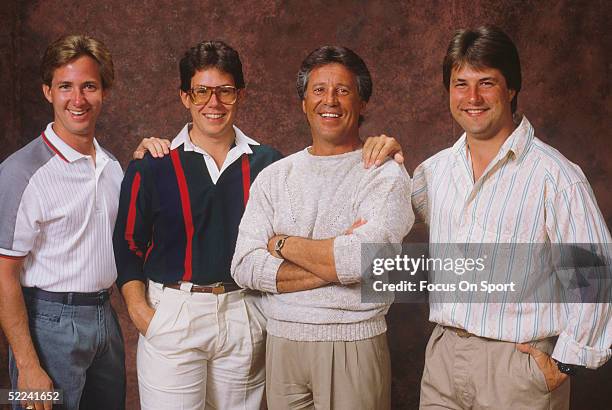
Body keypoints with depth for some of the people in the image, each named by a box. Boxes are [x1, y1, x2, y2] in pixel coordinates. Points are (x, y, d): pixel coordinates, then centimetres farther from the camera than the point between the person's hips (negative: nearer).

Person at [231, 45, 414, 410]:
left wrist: (283, 243, -7)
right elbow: (245, 267, -4)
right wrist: (333, 265, -14)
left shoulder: (386, 175, -6)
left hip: (353, 344, -3)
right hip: (282, 341, 3)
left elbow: (361, 260, -22)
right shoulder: (274, 177, 6)